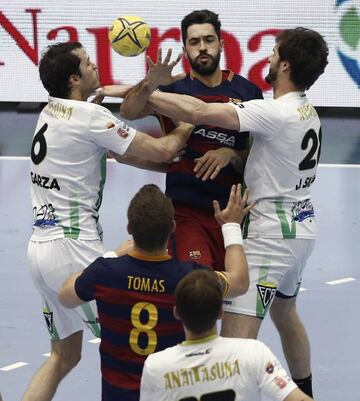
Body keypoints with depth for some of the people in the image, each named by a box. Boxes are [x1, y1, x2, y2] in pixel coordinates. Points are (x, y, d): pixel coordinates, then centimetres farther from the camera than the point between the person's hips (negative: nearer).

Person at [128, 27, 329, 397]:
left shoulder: (276, 113, -21)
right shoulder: (307, 112, 7)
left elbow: (198, 112, -27)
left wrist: (144, 92, -21)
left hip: (271, 234, -10)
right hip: (301, 227, 10)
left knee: (235, 337, -14)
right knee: (285, 314, 30)